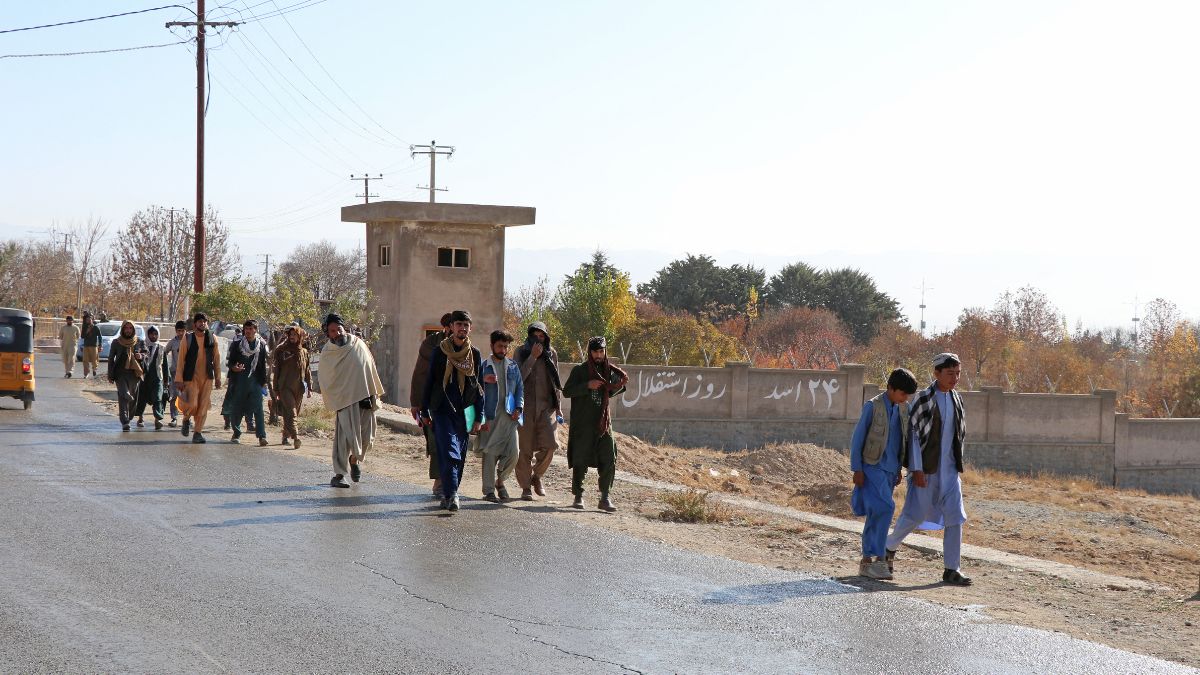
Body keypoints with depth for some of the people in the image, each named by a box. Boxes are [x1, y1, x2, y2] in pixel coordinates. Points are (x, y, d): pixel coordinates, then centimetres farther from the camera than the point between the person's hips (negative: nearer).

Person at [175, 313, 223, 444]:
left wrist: (217, 378, 8)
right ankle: (186, 419, 19)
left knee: (203, 406, 1)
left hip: (207, 378, 3)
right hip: (191, 377, -3)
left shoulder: (212, 339, 6)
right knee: (192, 404, -13)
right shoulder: (187, 339, -2)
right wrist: (179, 380, -6)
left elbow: (216, 359, 11)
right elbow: (181, 360, -1)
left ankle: (198, 433, 10)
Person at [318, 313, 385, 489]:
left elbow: (371, 367, 14)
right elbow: (324, 381, 3)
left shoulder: (358, 344, 6)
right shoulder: (327, 354, -1)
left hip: (366, 398, 4)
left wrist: (375, 393, 13)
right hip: (345, 400, -4)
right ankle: (339, 474, -3)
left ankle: (355, 459, 37)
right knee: (345, 437, -11)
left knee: (366, 437, 8)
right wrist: (333, 402, -3)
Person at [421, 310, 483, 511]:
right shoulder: (440, 352, 2)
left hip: (464, 413, 3)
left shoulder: (475, 355, 9)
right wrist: (425, 411, 1)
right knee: (449, 453, -16)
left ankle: (448, 494, 17)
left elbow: (479, 387, 11)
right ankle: (451, 494, -23)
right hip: (442, 410, -3)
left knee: (459, 457, 5)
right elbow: (429, 381, 5)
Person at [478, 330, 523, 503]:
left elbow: (520, 388, 17)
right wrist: (481, 418, -6)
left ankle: (500, 481, 19)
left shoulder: (513, 366, 14)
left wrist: (518, 408, 0)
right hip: (490, 417, -3)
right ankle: (489, 490, 8)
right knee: (490, 454, -2)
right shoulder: (483, 366, 3)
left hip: (509, 417, 3)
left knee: (512, 454, -5)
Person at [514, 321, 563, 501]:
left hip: (546, 405, 2)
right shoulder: (521, 352, 1)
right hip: (526, 405, -2)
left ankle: (537, 475, 14)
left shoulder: (551, 353, 10)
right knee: (525, 448, -1)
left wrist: (559, 407, 13)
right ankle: (526, 487, 9)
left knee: (549, 445, -11)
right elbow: (519, 377, -12)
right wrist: (533, 357, -17)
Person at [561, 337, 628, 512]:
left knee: (609, 459, -5)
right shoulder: (580, 370, -3)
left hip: (603, 422, 4)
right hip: (582, 423, -4)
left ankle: (605, 498, -1)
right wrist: (587, 385, -19)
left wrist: (620, 385, 2)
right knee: (580, 460, 1)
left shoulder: (609, 371, 9)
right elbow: (566, 391, -8)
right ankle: (578, 496, 14)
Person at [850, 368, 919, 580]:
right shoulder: (872, 407, -8)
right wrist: (857, 469, -9)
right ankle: (878, 558, -15)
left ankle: (867, 561, 13)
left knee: (876, 515, 8)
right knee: (885, 508, -19)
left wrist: (899, 469, 17)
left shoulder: (902, 409, 11)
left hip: (890, 470, 6)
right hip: (873, 467, -6)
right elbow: (857, 439, -7)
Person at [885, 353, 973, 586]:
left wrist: (957, 464, 15)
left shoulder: (956, 399, 8)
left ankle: (951, 570, 0)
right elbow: (911, 433, -12)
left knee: (955, 517, -3)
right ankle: (889, 548, 27)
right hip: (925, 469, -5)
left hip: (949, 470, 5)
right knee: (915, 515, 0)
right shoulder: (923, 399, -11)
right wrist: (916, 469, -16)